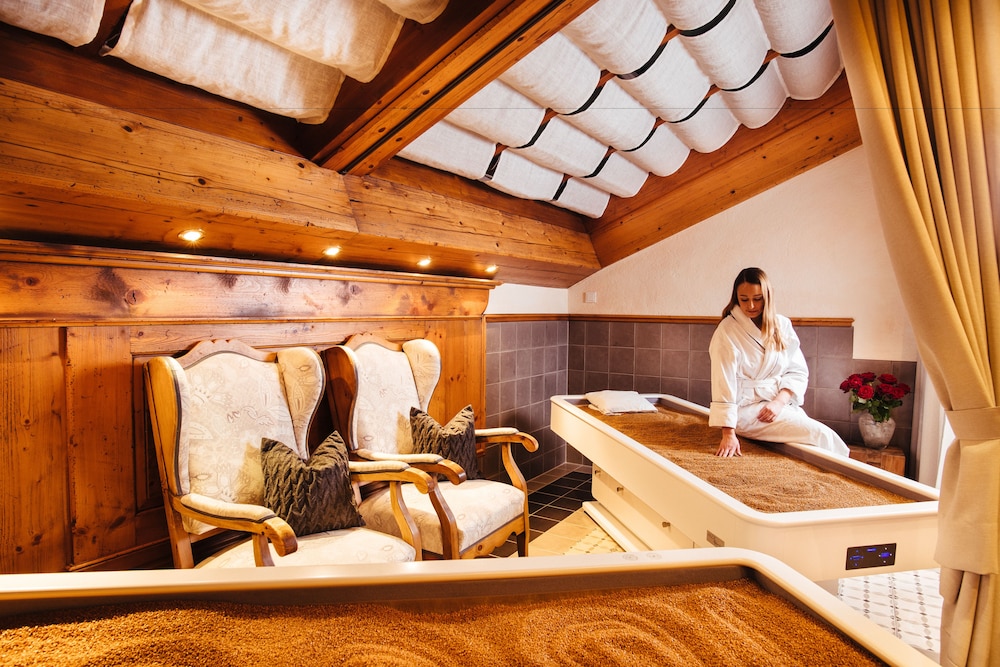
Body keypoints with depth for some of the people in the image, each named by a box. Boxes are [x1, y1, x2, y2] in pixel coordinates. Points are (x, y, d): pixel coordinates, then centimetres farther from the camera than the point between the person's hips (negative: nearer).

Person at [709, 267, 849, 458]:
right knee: (821, 435, -17)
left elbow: (798, 371, 6)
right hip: (747, 409, -5)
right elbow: (724, 384, -17)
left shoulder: (782, 325, 4)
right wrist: (728, 434, -20)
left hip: (781, 403, 5)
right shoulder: (727, 331, -12)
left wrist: (779, 401, -13)